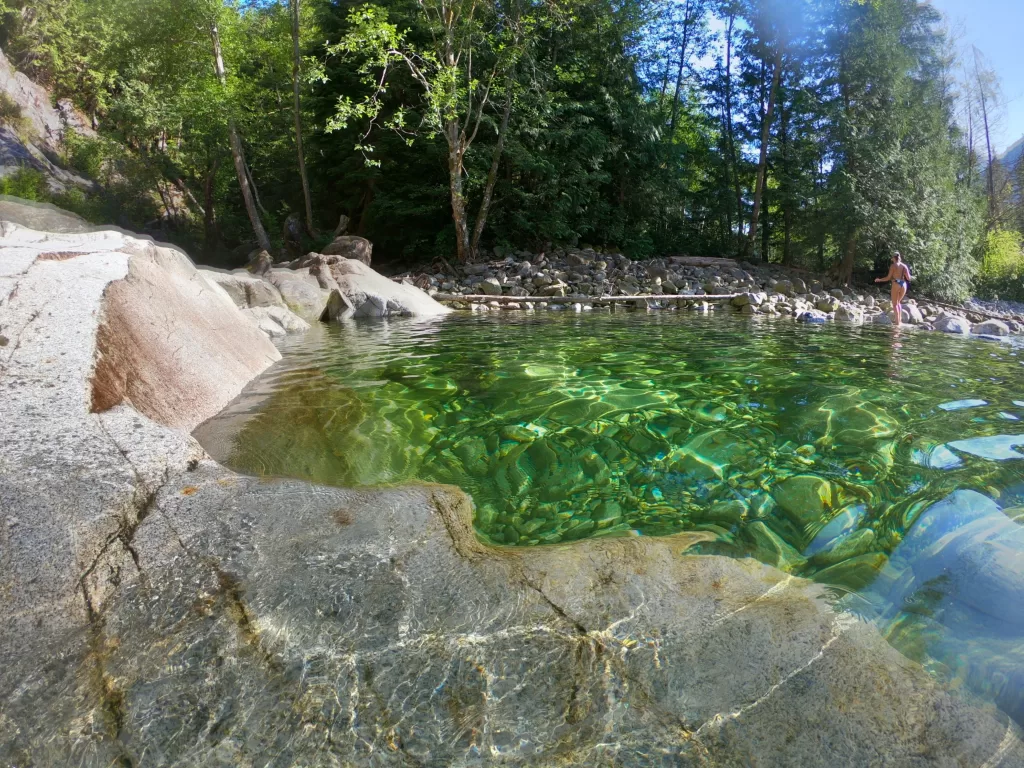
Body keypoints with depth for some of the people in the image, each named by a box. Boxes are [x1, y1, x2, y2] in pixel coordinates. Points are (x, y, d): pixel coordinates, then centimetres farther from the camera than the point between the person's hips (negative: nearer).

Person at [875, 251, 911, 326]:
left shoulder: (893, 265, -2)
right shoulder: (904, 266, 9)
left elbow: (888, 277, -6)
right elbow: (908, 278, 5)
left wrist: (879, 280, 7)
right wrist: (908, 272, 25)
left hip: (896, 284, -5)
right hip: (903, 284, 5)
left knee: (895, 304, 1)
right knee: (898, 302, 24)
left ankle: (897, 322, -7)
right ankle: (900, 320, 18)